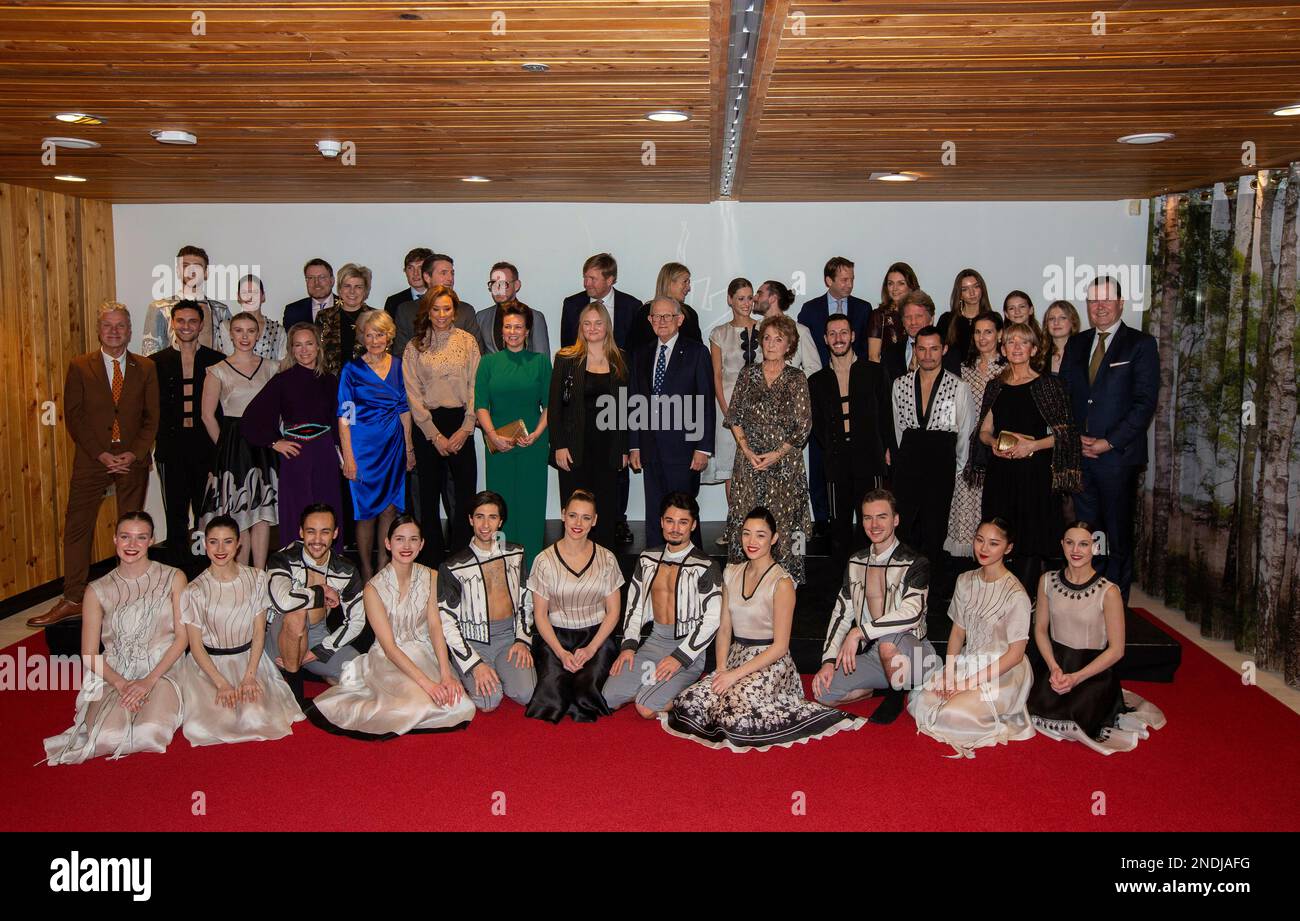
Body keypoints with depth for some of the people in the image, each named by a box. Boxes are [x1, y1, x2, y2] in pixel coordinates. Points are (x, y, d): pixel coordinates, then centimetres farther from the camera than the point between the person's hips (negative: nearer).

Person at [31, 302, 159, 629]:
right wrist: (101, 454, -11)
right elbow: (73, 416, -2)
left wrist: (134, 454, -10)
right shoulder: (80, 366, 2)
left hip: (133, 459, 1)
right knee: (77, 527, 0)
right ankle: (73, 600, 6)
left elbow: (152, 417, 4)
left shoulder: (145, 368, 5)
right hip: (91, 459, -1)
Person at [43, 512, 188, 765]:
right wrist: (121, 684, -13)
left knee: (151, 733, -32)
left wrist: (149, 680, -11)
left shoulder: (173, 579, 4)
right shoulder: (98, 590, 6)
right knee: (107, 738, -26)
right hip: (112, 675, 2)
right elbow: (89, 654, 5)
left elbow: (182, 637, 0)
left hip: (160, 672, -2)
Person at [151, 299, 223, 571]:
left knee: (207, 514, 3)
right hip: (172, 449, 0)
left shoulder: (216, 361, 6)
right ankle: (179, 571, 11)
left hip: (206, 447, 0)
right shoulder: (157, 362, 6)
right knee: (176, 515, 4)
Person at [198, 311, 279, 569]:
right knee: (240, 513, -1)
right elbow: (208, 415, 0)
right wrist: (226, 446, 1)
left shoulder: (270, 367, 8)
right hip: (233, 447, -2)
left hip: (264, 446, 2)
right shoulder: (218, 371, -1)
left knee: (262, 511, 1)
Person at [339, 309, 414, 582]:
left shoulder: (398, 366, 7)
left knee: (391, 507, 6)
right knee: (367, 511, 0)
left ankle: (384, 566, 19)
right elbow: (344, 416, -6)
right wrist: (348, 456, -12)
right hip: (364, 446, -4)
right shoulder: (352, 369, -4)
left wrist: (409, 447, 10)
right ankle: (366, 572, 13)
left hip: (393, 445, 4)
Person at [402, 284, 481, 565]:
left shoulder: (467, 341, 5)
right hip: (427, 425, 0)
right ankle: (432, 560, 15)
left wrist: (465, 429, -7)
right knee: (429, 493, 6)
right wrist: (435, 435, -7)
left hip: (460, 422, 0)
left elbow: (475, 386, 1)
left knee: (466, 493, -1)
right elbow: (413, 395, -1)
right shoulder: (414, 347, 3)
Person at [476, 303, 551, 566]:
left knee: (531, 502, 2)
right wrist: (493, 435, -13)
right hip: (499, 445, 1)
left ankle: (531, 565, 10)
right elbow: (481, 405, 1)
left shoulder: (540, 361, 4)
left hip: (533, 445, -1)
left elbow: (549, 405, 2)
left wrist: (536, 434, -12)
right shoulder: (489, 362, 7)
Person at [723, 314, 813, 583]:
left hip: (784, 461, -2)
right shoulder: (748, 374, 7)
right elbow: (734, 416, 7)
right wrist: (746, 450, -6)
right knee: (746, 518, 1)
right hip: (749, 459, 2)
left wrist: (777, 454, -10)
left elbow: (803, 425, -2)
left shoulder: (796, 379, 0)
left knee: (783, 519, -1)